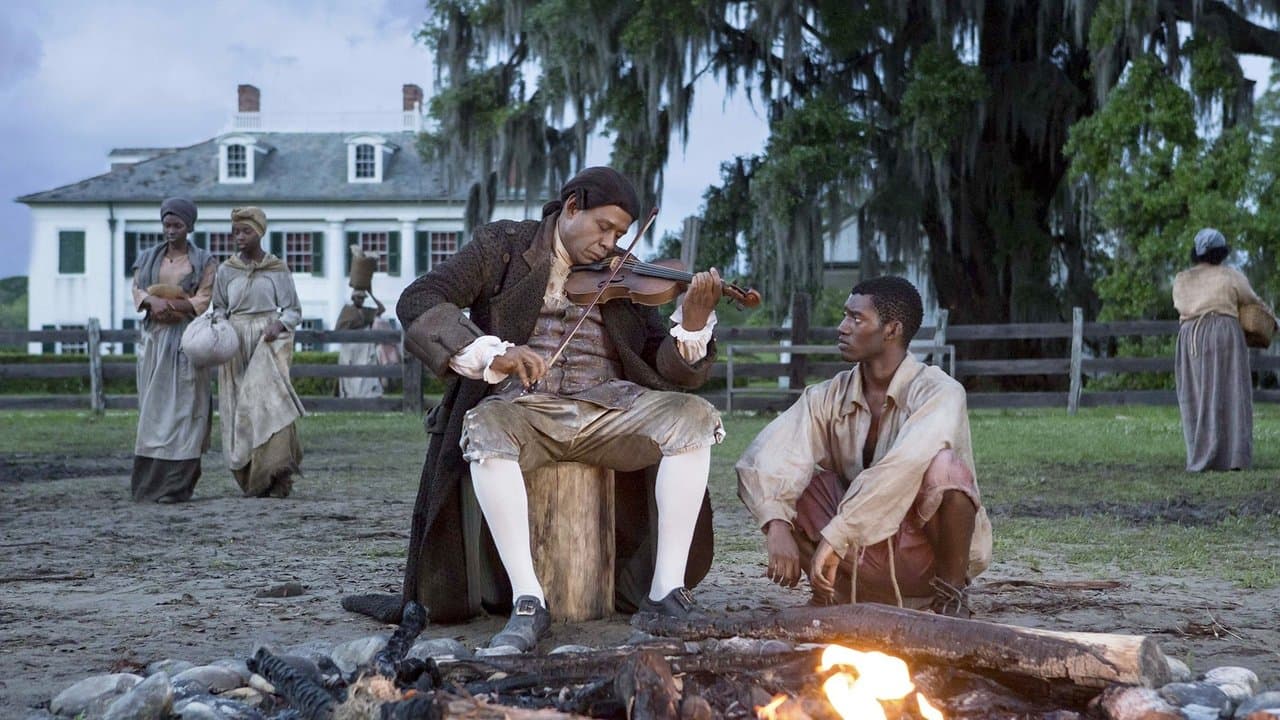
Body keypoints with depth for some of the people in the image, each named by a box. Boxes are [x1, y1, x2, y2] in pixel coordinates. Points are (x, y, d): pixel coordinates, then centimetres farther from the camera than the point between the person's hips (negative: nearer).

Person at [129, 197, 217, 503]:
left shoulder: (204, 261, 5)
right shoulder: (147, 258, 16)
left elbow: (203, 300, -4)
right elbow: (138, 291, 5)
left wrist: (167, 304, -14)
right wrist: (154, 302, -17)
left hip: (187, 339, -3)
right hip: (154, 338, 3)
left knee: (182, 408, -8)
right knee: (153, 406, 1)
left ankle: (176, 485, -10)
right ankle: (150, 482, 4)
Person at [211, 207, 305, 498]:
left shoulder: (277, 269, 4)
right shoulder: (226, 271, 9)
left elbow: (294, 310, 7)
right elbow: (219, 308, 16)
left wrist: (279, 325, -13)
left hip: (269, 341, -2)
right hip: (236, 343, 3)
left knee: (269, 400, -18)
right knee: (240, 408, -2)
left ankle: (276, 472, -19)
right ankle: (251, 479, 3)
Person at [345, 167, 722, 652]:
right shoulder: (504, 247, 6)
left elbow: (672, 369, 8)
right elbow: (417, 303, -8)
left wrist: (693, 321, -15)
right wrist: (492, 355, -24)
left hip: (605, 409, 3)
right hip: (523, 408, -3)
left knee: (694, 415, -22)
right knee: (485, 429, -37)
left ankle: (667, 590, -24)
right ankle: (527, 603, -37)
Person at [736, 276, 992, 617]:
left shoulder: (939, 393, -18)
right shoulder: (829, 397, -3)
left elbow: (901, 470, -36)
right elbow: (761, 460, -16)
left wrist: (835, 537, -40)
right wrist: (777, 527, -34)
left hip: (928, 553, -4)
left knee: (942, 466, -32)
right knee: (791, 482, -13)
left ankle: (951, 595, -12)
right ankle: (832, 598, -3)